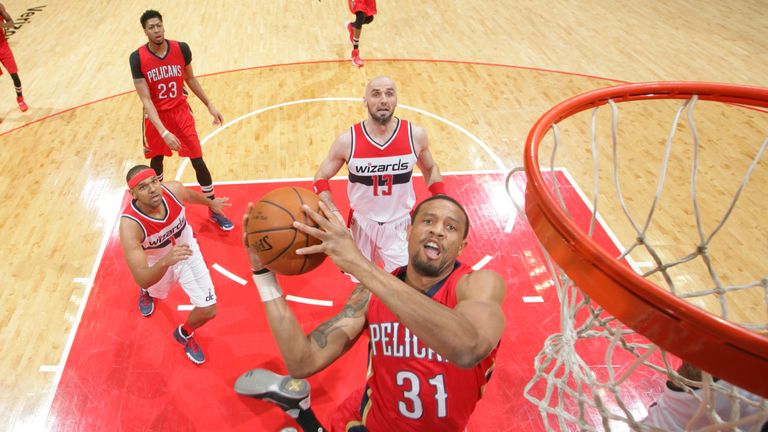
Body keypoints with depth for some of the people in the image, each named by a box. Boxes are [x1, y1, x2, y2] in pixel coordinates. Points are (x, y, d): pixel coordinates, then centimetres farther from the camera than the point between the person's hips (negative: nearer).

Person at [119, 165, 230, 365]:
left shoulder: (174, 190, -33)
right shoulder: (130, 225, -42)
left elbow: (191, 195, -4)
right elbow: (141, 279, -45)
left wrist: (211, 203, 16)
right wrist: (165, 261, -65)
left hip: (187, 251, 2)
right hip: (158, 263, -1)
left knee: (208, 310, -1)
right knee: (152, 289, 33)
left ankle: (184, 334, 34)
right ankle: (146, 293, 74)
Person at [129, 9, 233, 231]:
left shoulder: (181, 49, -12)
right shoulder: (138, 58, -19)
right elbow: (146, 100, -22)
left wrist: (210, 105, 7)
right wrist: (164, 132, -32)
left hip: (180, 111, 1)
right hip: (156, 115, -1)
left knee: (198, 160, -2)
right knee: (156, 160, 18)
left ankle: (214, 210, 12)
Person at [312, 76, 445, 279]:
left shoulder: (415, 135, -13)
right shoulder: (347, 140, -16)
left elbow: (430, 169, 7)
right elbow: (321, 178, -3)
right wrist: (333, 213, -17)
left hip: (401, 224, 0)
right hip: (362, 223, 0)